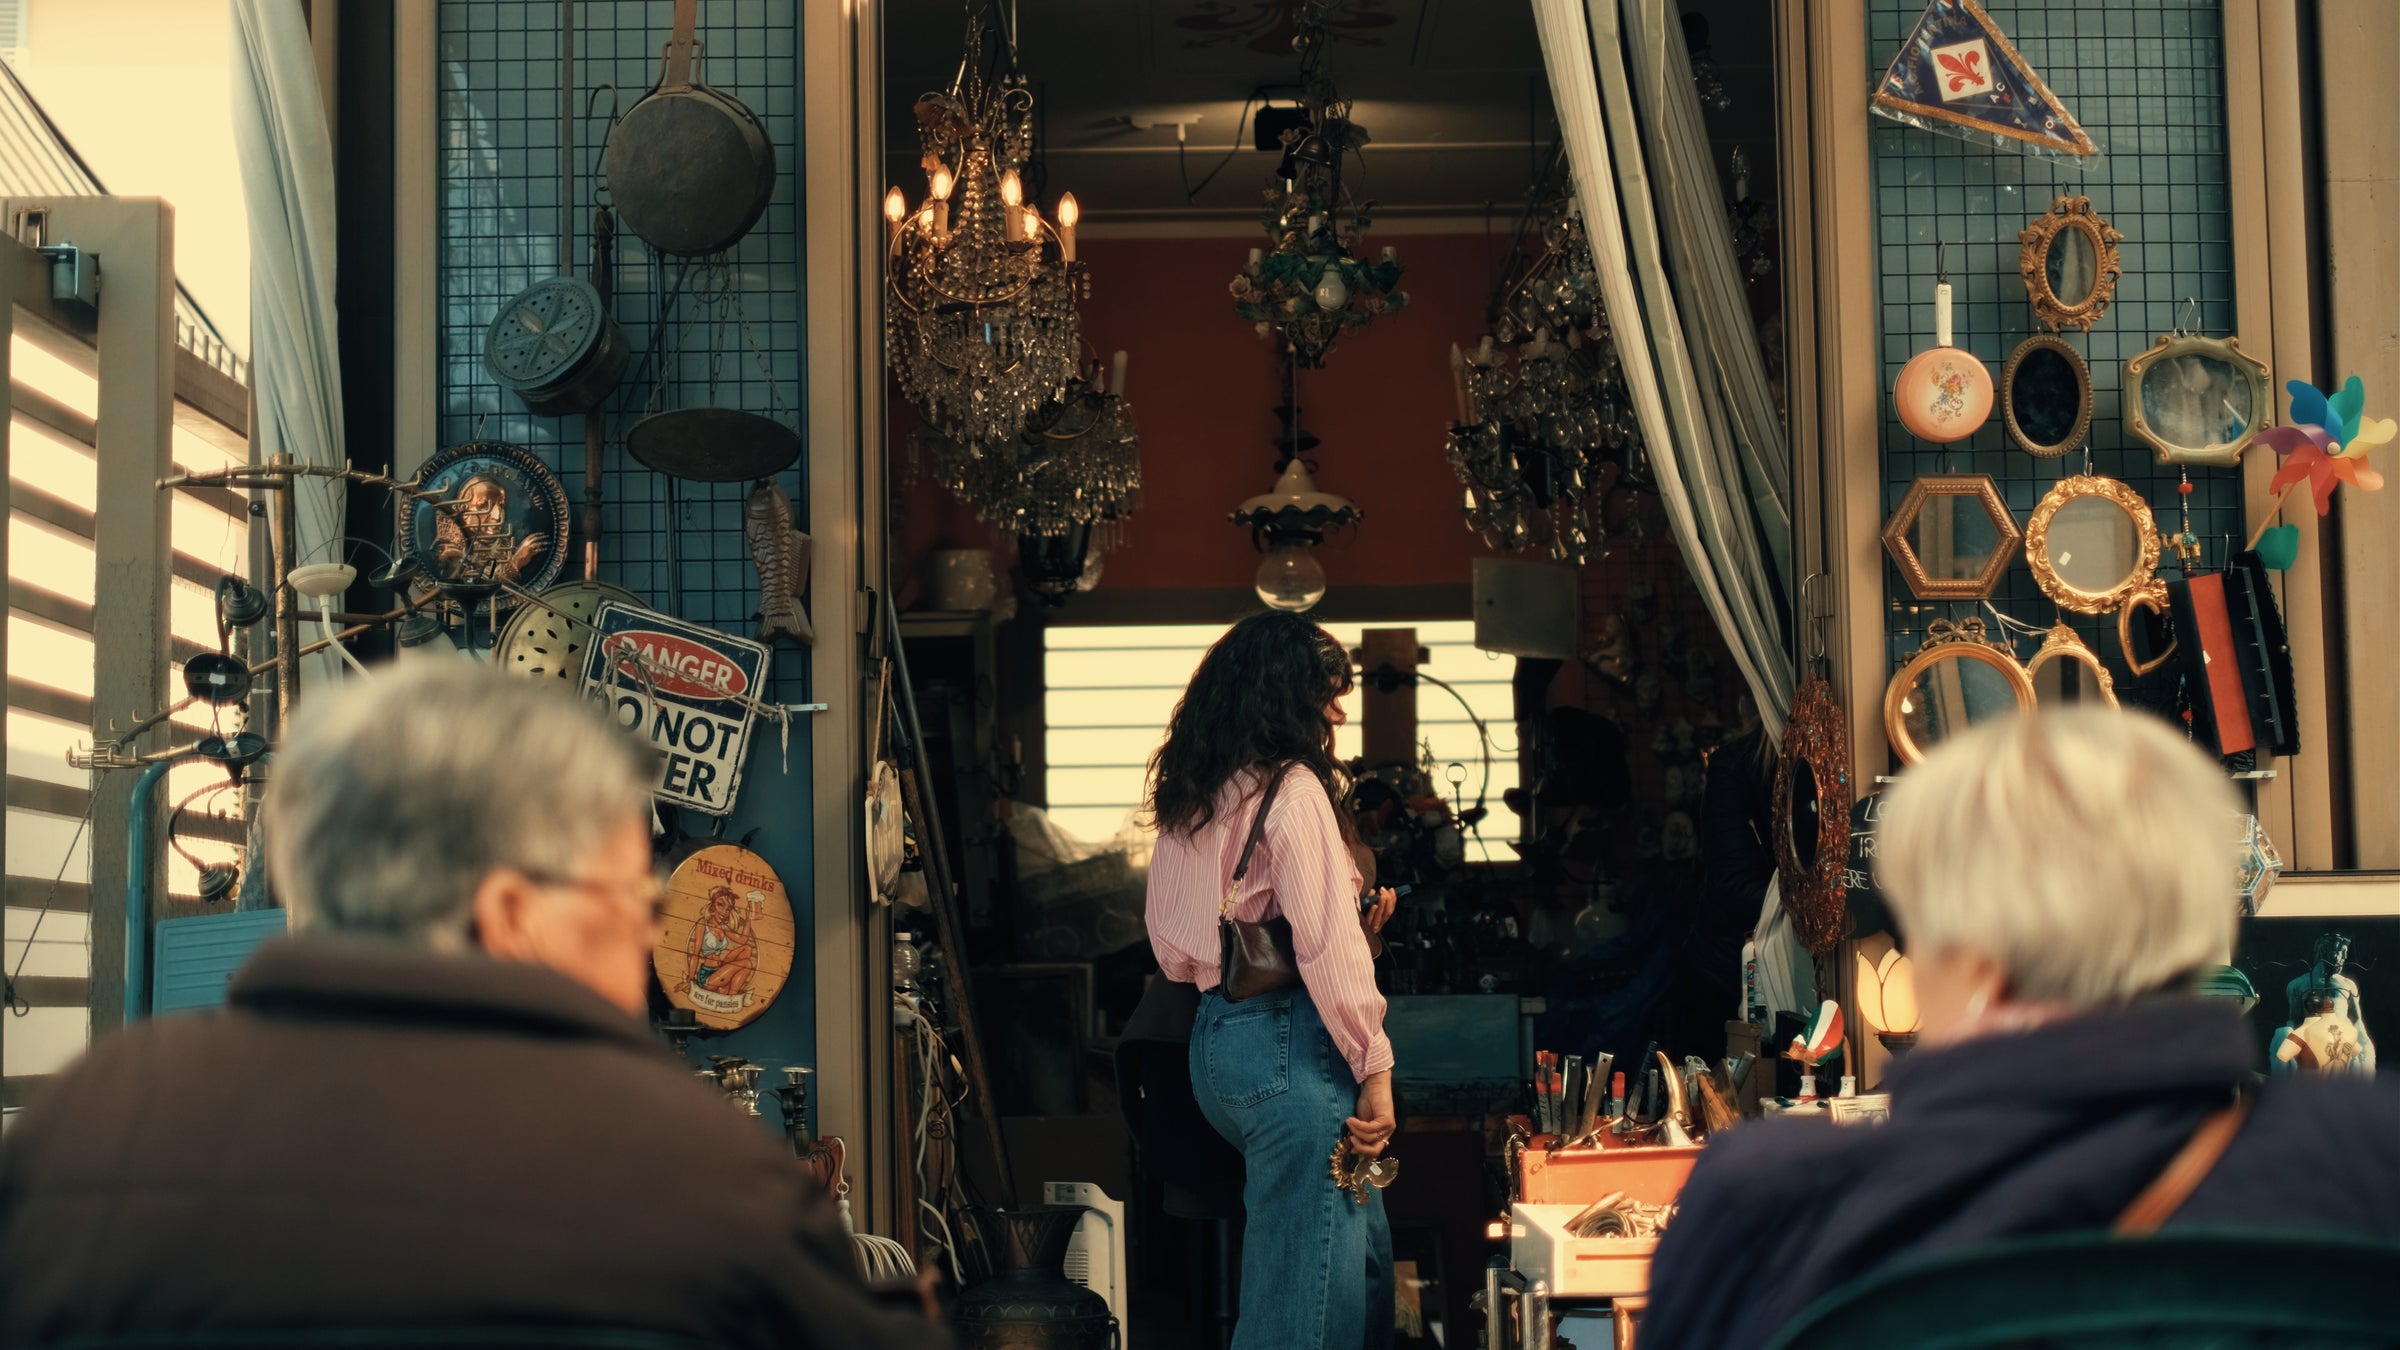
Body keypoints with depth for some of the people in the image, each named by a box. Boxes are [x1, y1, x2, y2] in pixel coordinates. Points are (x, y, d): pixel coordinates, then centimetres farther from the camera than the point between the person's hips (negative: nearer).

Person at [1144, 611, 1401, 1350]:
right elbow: (1327, 948, -17)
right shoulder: (1291, 787, -10)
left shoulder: (1187, 800, 14)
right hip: (1288, 1042, -9)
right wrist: (1374, 1068, -12)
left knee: (1364, 1249, 18)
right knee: (1306, 1290, -5)